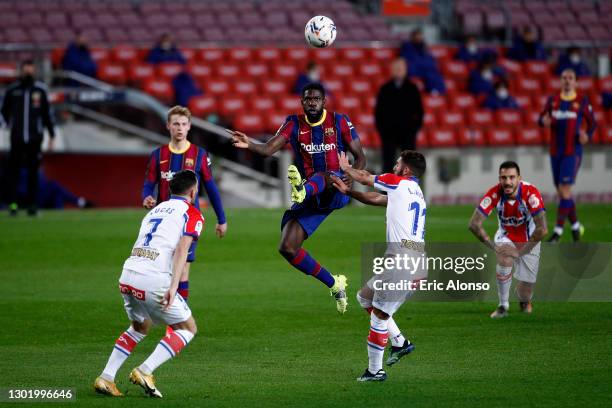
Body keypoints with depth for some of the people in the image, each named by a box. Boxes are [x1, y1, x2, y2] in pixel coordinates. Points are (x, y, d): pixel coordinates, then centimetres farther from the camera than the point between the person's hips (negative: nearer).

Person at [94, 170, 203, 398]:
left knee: (140, 326, 30)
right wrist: (173, 286, -20)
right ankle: (145, 372, -5)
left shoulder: (155, 210, 27)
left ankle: (106, 378, 18)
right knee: (188, 328, 10)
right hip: (154, 280, -7)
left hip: (128, 276, 7)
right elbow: (181, 248, -11)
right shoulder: (192, 214, 4)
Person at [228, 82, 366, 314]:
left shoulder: (339, 122, 2)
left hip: (336, 191, -4)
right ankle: (334, 284, 8)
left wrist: (350, 181, -16)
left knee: (321, 177, -39)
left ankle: (302, 191, -76)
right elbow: (269, 148, -9)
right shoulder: (294, 125, 7)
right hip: (311, 199, 4)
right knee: (287, 249, -8)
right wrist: (250, 145, -32)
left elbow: (360, 157, 4)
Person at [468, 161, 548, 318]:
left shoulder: (530, 192, -31)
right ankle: (503, 306, -12)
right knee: (505, 260, -34)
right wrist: (494, 246, -25)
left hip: (529, 241, -1)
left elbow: (542, 229, -34)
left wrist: (522, 250, -29)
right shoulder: (494, 193, -25)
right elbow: (474, 224, -24)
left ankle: (525, 302, 40)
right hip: (505, 237, 1)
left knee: (525, 292, -2)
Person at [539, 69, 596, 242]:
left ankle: (558, 231, -14)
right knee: (562, 192, 8)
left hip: (573, 152, -4)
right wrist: (544, 121, -11)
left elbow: (592, 123, 6)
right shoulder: (553, 100, 9)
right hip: (555, 152, 4)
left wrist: (587, 136, -14)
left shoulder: (582, 100, 0)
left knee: (564, 189, -14)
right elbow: (542, 119, 14)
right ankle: (575, 225, 27)